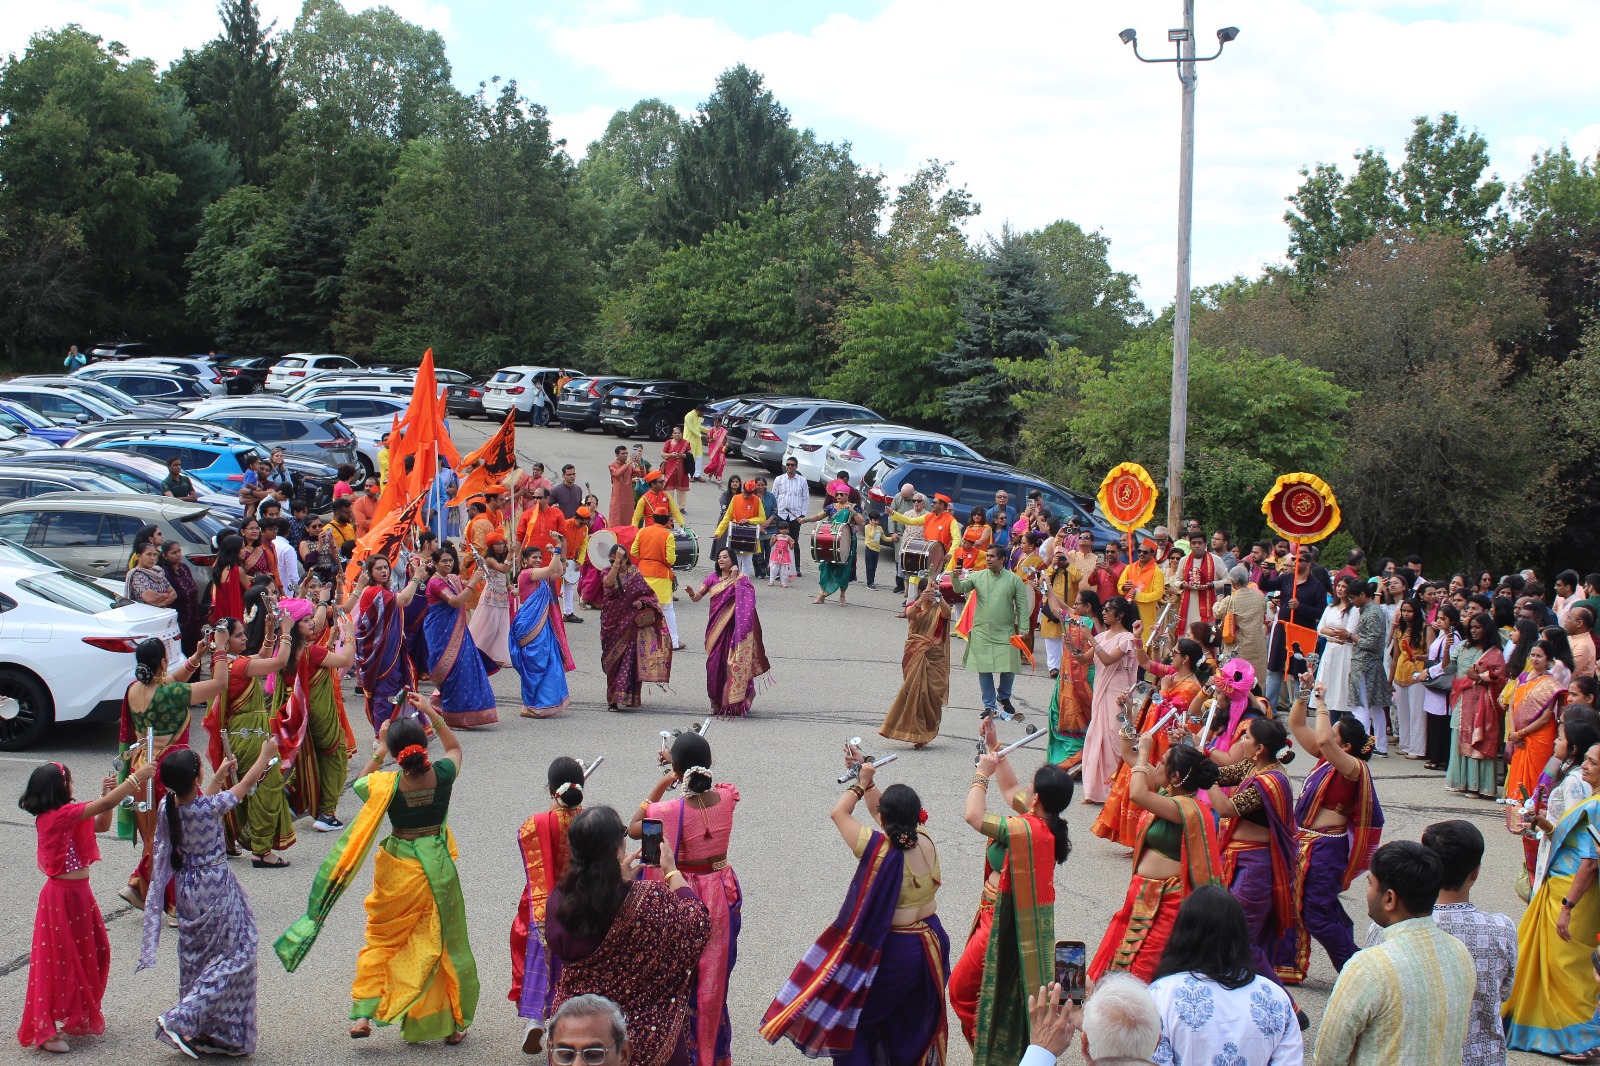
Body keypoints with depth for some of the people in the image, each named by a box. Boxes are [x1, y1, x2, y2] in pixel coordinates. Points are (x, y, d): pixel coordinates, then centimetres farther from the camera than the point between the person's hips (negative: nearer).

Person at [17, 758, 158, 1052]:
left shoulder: (63, 815, 8)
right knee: (60, 961, 0)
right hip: (64, 895, -10)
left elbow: (101, 824, 16)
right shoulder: (60, 815, -21)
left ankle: (78, 1017, 32)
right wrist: (137, 777, -21)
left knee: (92, 954, 18)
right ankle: (44, 1030, 9)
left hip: (78, 893, 10)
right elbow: (104, 806, -27)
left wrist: (108, 794, 1)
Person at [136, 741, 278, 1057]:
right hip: (215, 887, -7)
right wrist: (265, 755, 7)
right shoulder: (209, 807, -25)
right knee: (235, 953, 6)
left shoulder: (167, 806, -7)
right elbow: (245, 785, -9)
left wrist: (221, 775, 24)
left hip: (186, 886, 7)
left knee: (196, 958, 18)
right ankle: (179, 1020, -3)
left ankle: (200, 1031, 26)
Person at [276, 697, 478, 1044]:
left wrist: (380, 750, 11)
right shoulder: (442, 775, -14)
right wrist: (431, 713, 9)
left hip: (398, 870, -1)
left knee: (382, 940, 14)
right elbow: (454, 747, 11)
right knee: (443, 943, 12)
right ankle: (452, 1023, 19)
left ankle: (363, 1014, 6)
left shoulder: (387, 784, -17)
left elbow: (360, 782, 8)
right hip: (438, 867, 1)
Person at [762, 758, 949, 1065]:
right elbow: (899, 815, 9)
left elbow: (839, 813, -9)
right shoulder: (926, 842, -10)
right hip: (931, 944, 6)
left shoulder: (878, 847, -24)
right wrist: (867, 780, 10)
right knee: (912, 1025, 25)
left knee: (852, 1017, 12)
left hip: (891, 950, -6)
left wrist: (861, 784, 3)